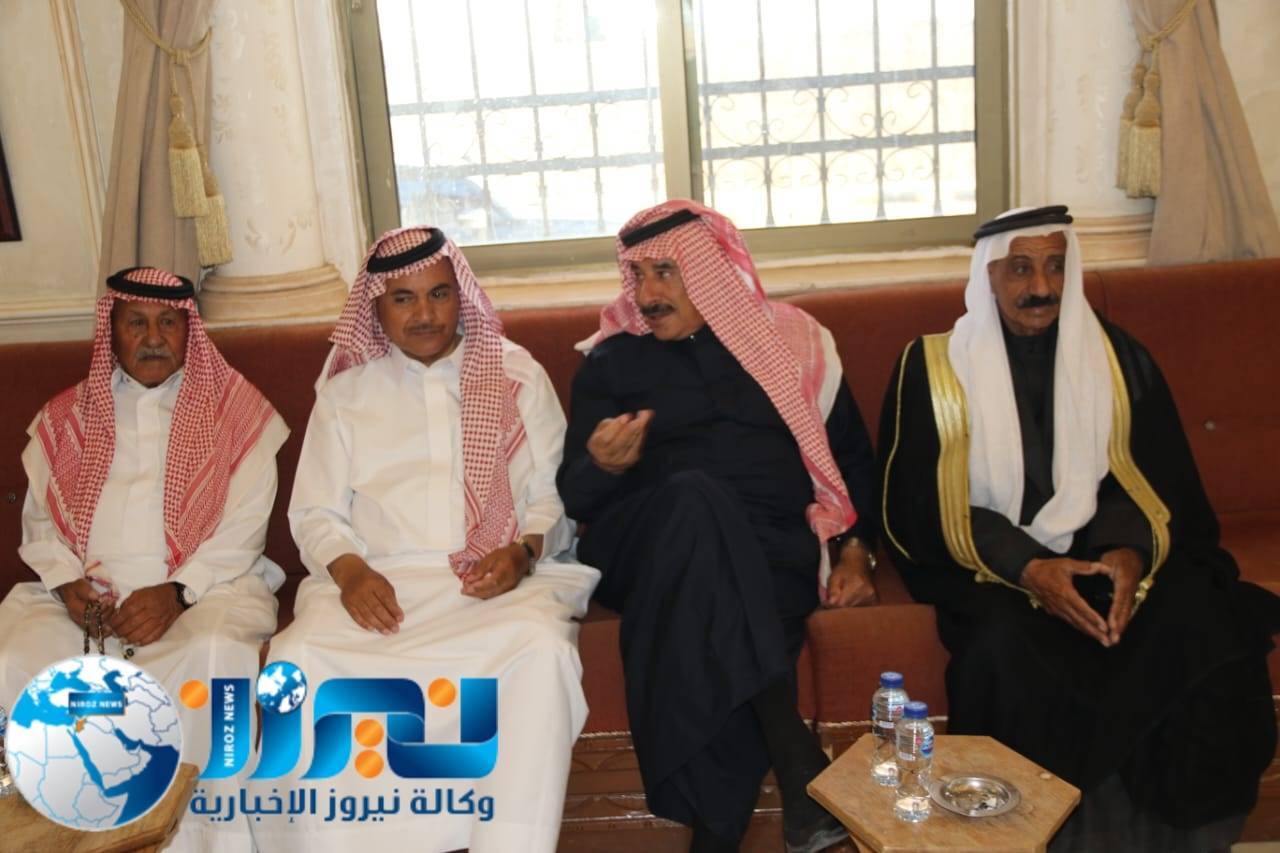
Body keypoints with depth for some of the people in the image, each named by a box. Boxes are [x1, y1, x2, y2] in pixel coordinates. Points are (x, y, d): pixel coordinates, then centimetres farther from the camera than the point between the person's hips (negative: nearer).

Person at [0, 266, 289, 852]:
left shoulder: (234, 410, 8)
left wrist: (176, 592, -15)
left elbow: (244, 526, -1)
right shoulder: (67, 417, 19)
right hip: (83, 593, 3)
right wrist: (67, 581, -6)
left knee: (215, 654, -36)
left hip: (204, 585, -3)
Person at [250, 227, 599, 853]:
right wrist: (349, 569, -10)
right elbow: (314, 513, 12)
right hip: (378, 582, 1)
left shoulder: (516, 375, 14)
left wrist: (523, 552, -11)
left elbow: (555, 494, 9)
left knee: (542, 649, -33)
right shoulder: (345, 391, 17)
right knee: (298, 660, -29)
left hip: (499, 581, -1)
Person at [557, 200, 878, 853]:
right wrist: (603, 466, -13)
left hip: (774, 548, 0)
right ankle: (796, 759, -39)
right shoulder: (613, 359, 15)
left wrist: (854, 548, 4)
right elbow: (574, 498, 11)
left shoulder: (793, 339, 17)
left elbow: (851, 454, 20)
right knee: (695, 494, -37)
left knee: (711, 617, -37)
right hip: (652, 542, 0)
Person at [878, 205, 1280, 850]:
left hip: (1103, 548, 3)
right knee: (1010, 650, -33)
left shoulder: (1118, 357, 9)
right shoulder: (933, 366, 0)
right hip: (989, 560, -2)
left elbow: (1158, 480, 7)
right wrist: (1026, 569, -19)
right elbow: (920, 506, -5)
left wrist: (1132, 552, -17)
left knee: (1204, 633, -24)